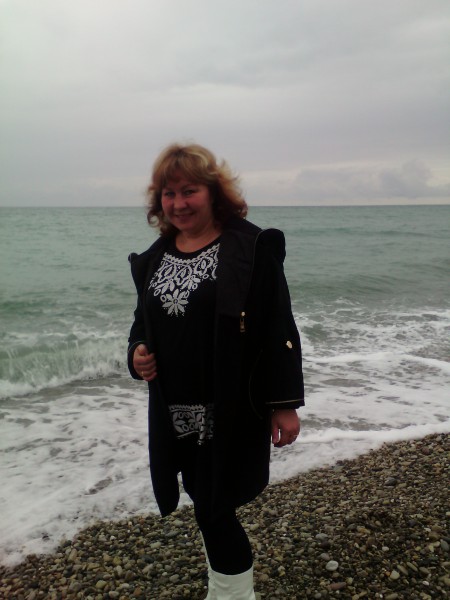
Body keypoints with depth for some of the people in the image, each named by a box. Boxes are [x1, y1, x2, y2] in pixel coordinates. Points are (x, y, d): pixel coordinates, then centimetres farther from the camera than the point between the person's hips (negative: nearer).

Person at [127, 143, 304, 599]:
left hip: (233, 412, -6)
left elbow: (279, 329, -12)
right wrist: (137, 353, -3)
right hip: (176, 415, 6)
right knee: (209, 509, 21)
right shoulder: (154, 258, 7)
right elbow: (144, 321, 19)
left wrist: (285, 404, -12)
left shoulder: (250, 248, -11)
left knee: (214, 512, -2)